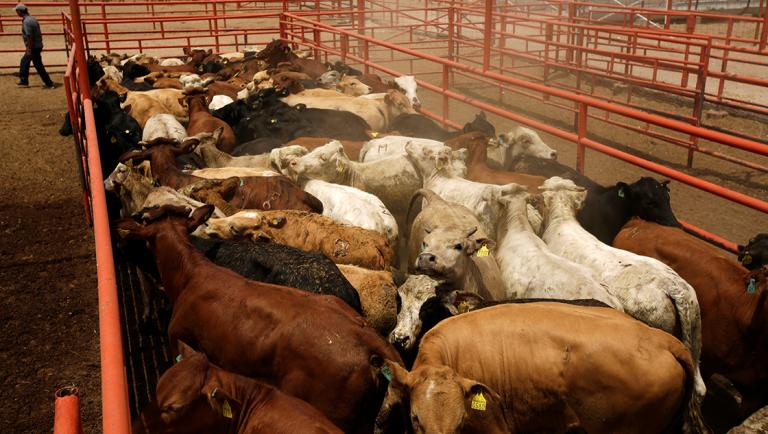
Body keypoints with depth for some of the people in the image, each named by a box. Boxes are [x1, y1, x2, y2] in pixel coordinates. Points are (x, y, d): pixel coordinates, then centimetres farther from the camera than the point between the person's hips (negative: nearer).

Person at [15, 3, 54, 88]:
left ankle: (49, 84, 2)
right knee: (24, 61, 20)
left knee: (38, 66, -3)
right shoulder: (33, 18, 9)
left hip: (33, 47, -10)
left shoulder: (26, 21, -19)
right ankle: (24, 81, 27)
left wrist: (29, 49, -20)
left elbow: (29, 37, -24)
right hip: (38, 45, 10)